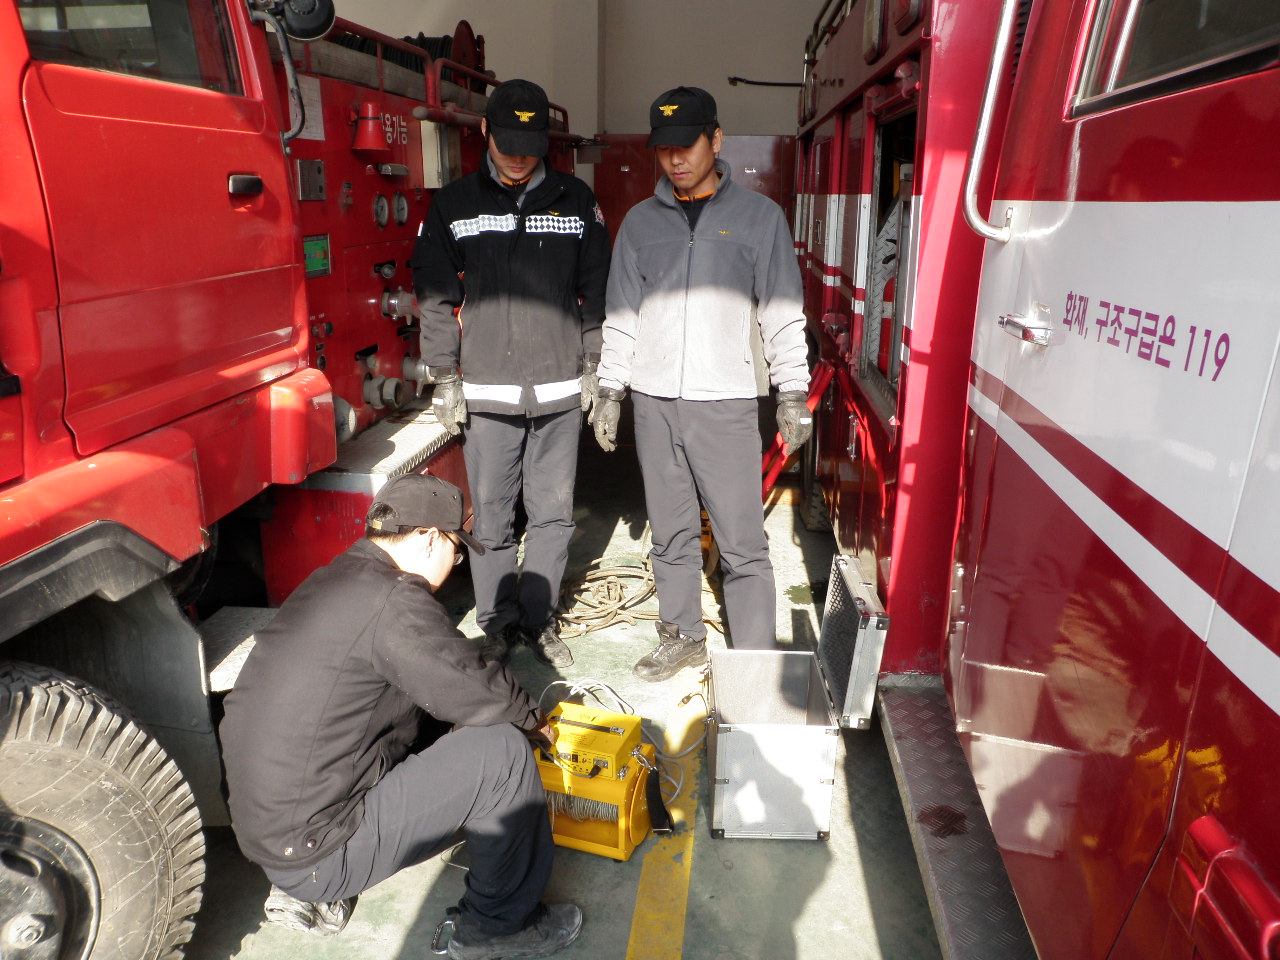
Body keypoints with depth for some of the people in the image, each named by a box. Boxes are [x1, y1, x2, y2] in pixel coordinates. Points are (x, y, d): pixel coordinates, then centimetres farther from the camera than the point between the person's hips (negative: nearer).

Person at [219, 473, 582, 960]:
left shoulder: (332, 580, 7)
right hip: (316, 856, -9)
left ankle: (304, 892, 19)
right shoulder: (393, 601, -21)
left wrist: (515, 711, 13)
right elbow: (478, 691, -16)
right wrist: (530, 719, 5)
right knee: (503, 751, -10)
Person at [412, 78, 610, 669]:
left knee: (552, 511, 7)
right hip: (486, 393, -1)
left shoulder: (576, 201, 9)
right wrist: (445, 378, 0)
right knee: (491, 515, 5)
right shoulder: (454, 205, 5)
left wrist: (592, 365, 5)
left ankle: (538, 617, 23)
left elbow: (596, 289, 11)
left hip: (560, 392, 1)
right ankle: (498, 623, 21)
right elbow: (435, 295, 5)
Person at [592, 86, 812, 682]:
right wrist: (610, 392, 9)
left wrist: (792, 394, -2)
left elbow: (783, 313, 3)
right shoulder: (641, 221, 11)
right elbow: (620, 316, 13)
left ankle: (755, 659, 9)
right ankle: (682, 637, 27)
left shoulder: (758, 216, 4)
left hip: (726, 403, -3)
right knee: (671, 535, 11)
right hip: (654, 402, 3)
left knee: (742, 544, -3)